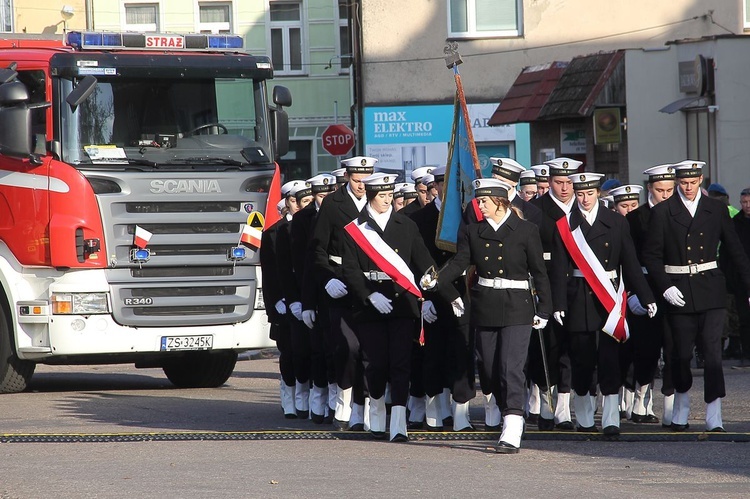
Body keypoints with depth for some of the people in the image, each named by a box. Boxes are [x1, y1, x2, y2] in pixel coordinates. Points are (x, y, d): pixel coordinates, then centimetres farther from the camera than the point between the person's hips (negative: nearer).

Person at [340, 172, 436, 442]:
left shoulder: (406, 226, 9)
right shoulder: (354, 230, 3)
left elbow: (424, 263, 5)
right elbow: (350, 271, -1)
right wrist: (370, 296, -15)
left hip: (401, 303, 1)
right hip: (369, 306, -1)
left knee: (400, 363, -8)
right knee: (375, 362, 2)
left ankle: (399, 424, -12)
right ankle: (377, 410, 29)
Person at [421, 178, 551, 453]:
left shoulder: (526, 231, -2)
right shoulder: (471, 230, 8)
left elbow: (539, 272, 1)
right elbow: (460, 261, -2)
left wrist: (544, 310, -1)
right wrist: (437, 280, -21)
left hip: (516, 309, -5)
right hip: (484, 307, 5)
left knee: (511, 368, -14)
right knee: (491, 370, 8)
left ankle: (512, 434, -20)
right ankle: (509, 420, 23)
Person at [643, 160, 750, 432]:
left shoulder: (716, 209, 7)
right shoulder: (663, 212, 1)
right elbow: (652, 255, 2)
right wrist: (665, 287, -10)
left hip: (710, 290, 0)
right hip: (678, 292, 0)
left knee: (713, 351, -9)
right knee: (682, 353, 5)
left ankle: (714, 416, -8)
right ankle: (681, 404, 30)